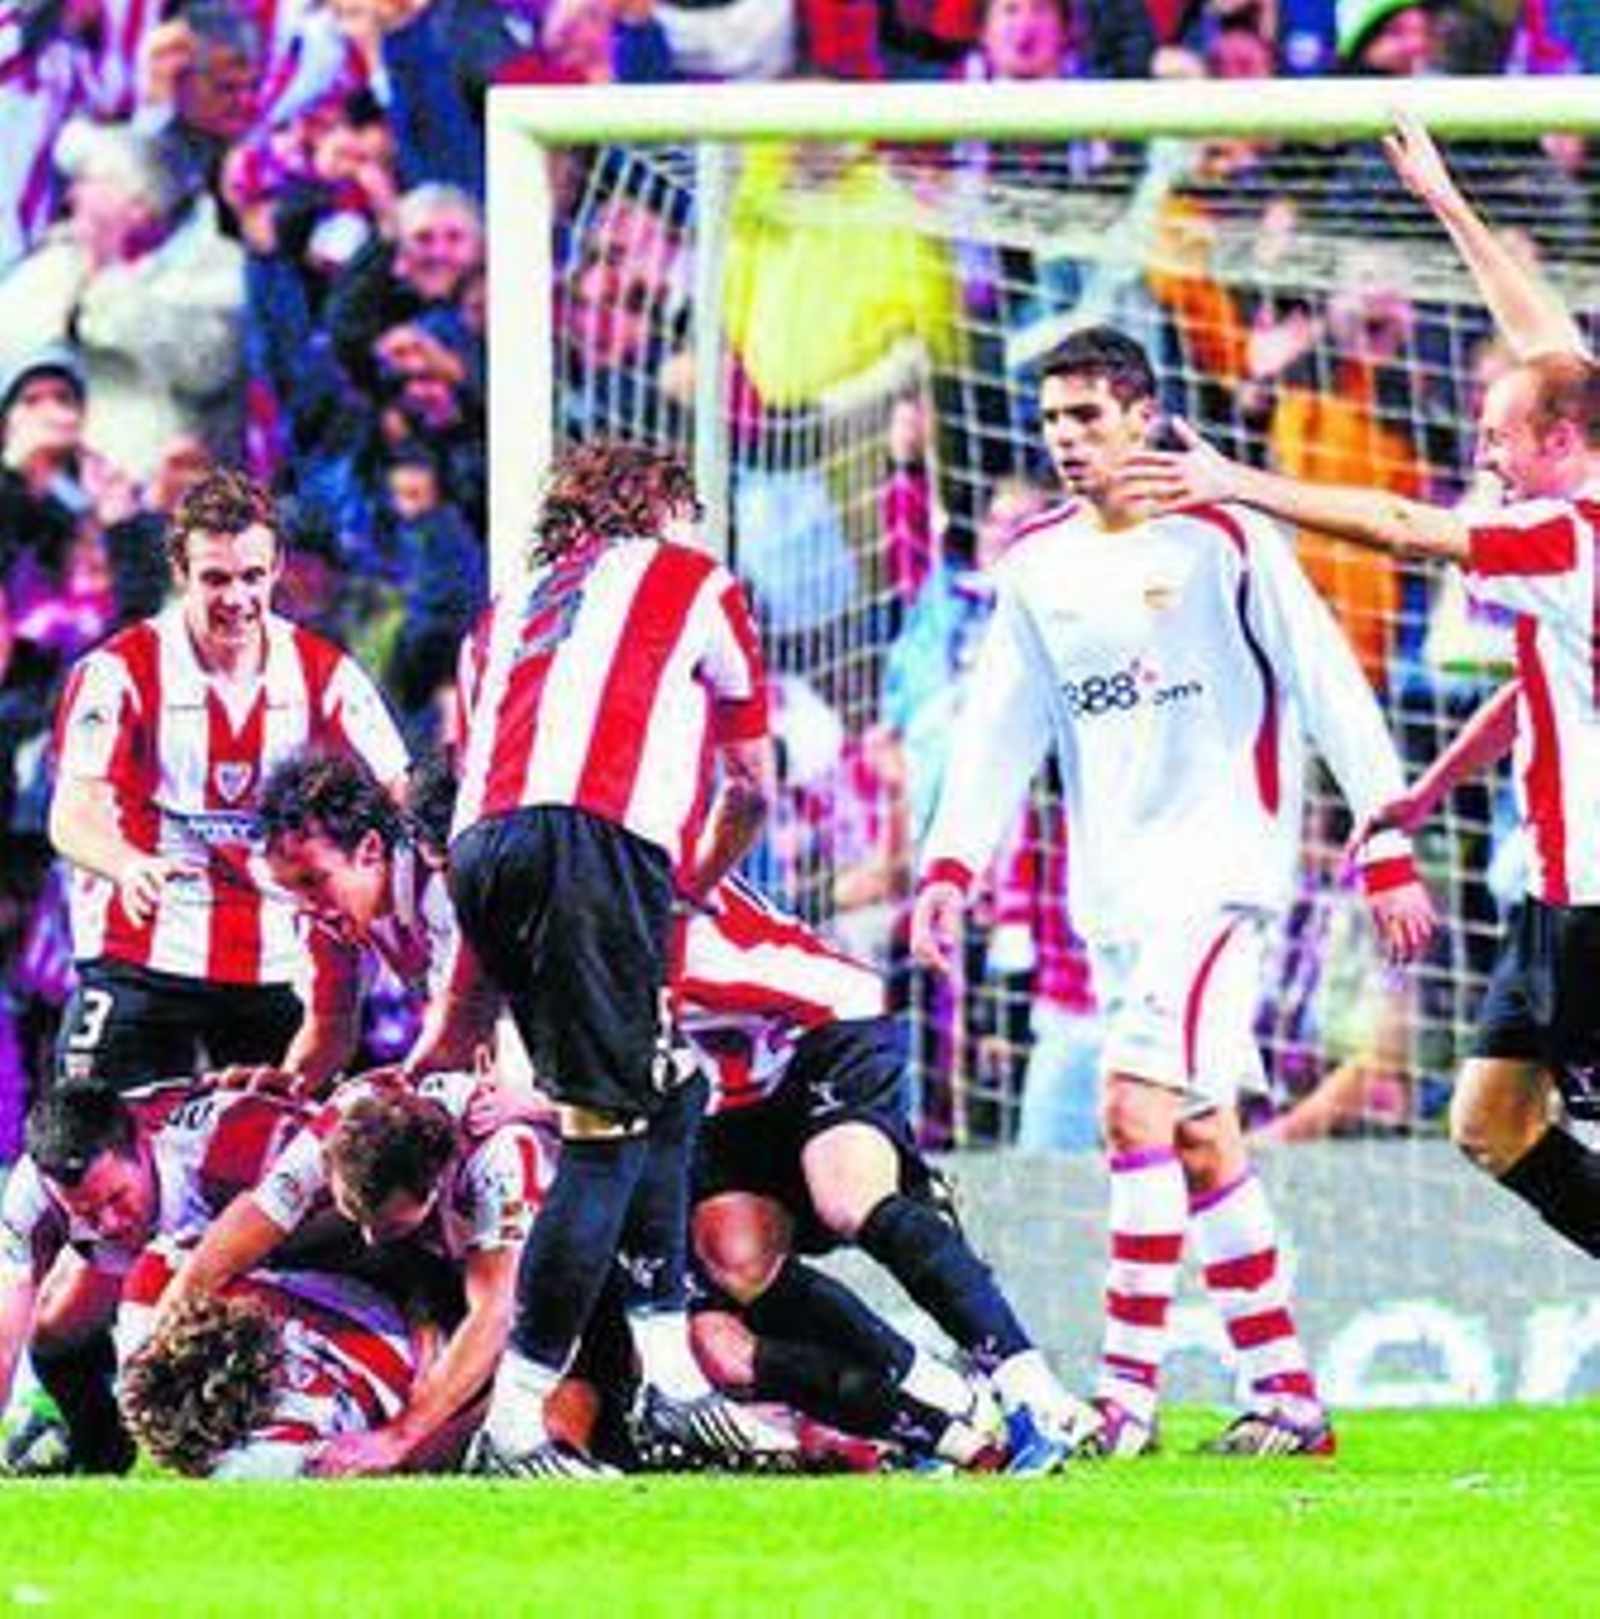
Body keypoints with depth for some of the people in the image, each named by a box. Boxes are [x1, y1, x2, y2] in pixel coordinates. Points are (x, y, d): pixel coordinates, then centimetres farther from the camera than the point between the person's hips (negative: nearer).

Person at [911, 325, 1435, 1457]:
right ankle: (1289, 1395, 12)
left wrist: (1388, 854, -8)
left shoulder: (1224, 538, -7)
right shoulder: (1039, 564, 10)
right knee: (1202, 1141, 6)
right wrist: (951, 865, 2)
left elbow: (1332, 694, -5)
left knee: (1137, 1106, -18)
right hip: (1114, 887, 6)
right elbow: (1000, 728, 13)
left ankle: (1127, 1392, -18)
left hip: (1217, 864, -6)